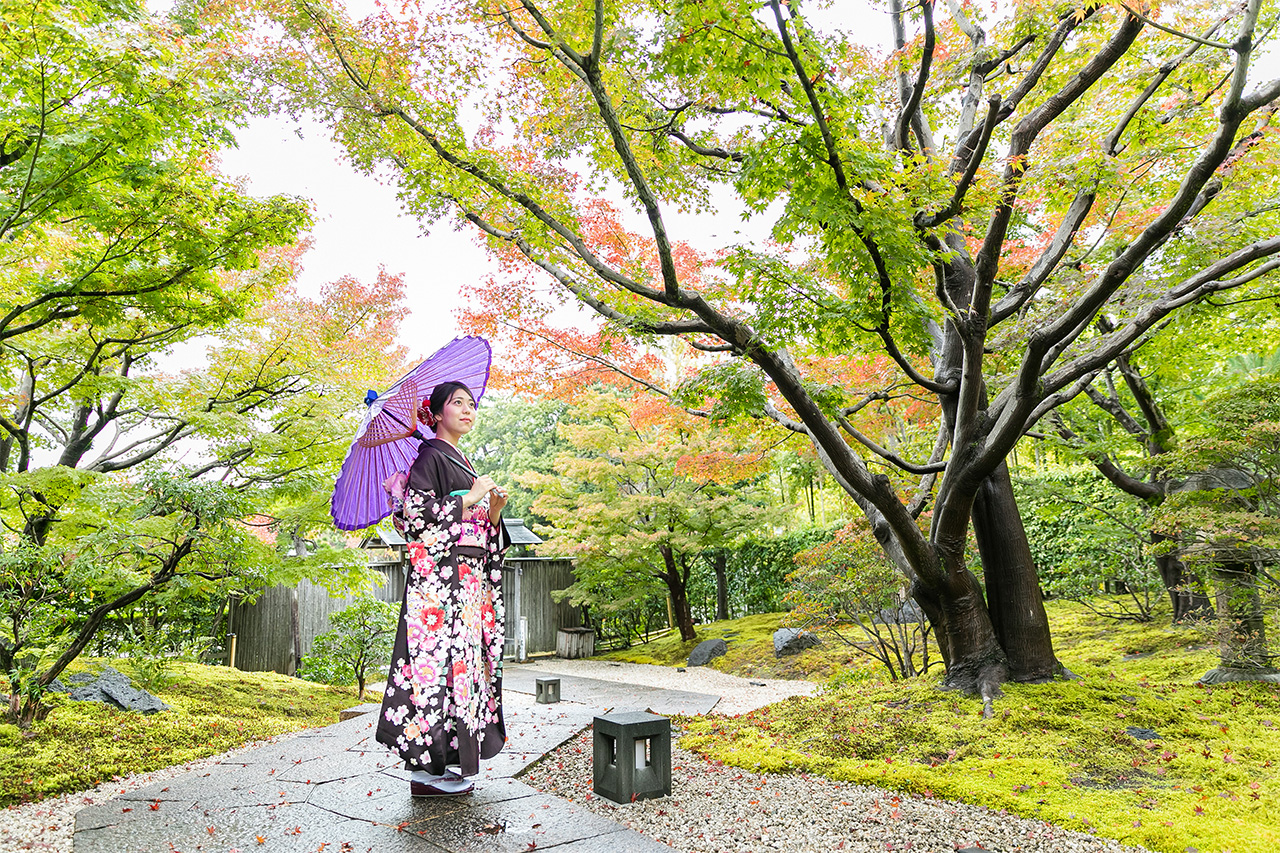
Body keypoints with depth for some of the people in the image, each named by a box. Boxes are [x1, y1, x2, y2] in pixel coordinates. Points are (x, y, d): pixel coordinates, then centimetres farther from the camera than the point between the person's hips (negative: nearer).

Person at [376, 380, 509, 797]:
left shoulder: (462, 463, 22)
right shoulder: (430, 456, -3)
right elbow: (414, 514, -16)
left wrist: (495, 509, 2)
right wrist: (469, 497, -11)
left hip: (470, 580, 9)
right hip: (438, 577, -9)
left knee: (463, 660, 7)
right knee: (439, 658, -10)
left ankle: (443, 760, 13)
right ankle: (427, 768, -3)